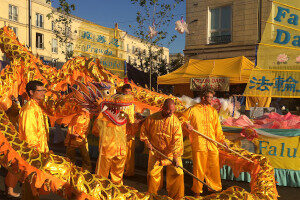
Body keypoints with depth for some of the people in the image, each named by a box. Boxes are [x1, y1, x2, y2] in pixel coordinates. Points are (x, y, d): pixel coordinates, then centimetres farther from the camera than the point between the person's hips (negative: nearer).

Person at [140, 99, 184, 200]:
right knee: (152, 174, 7)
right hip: (155, 152, 1)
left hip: (171, 153, -1)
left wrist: (176, 156, -26)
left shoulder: (175, 121, -14)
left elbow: (177, 140, -19)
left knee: (177, 173, -3)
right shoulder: (152, 118, -9)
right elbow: (144, 129, 8)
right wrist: (147, 141, -2)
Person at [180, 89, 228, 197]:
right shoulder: (193, 109, 0)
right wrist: (187, 123, -12)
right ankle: (197, 190, 17)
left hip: (212, 144, 4)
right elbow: (181, 118, 8)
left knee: (214, 166, 8)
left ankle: (215, 187, 27)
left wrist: (222, 140, 10)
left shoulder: (213, 111, 14)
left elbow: (217, 127, 16)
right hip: (198, 144, -4)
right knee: (198, 167, 2)